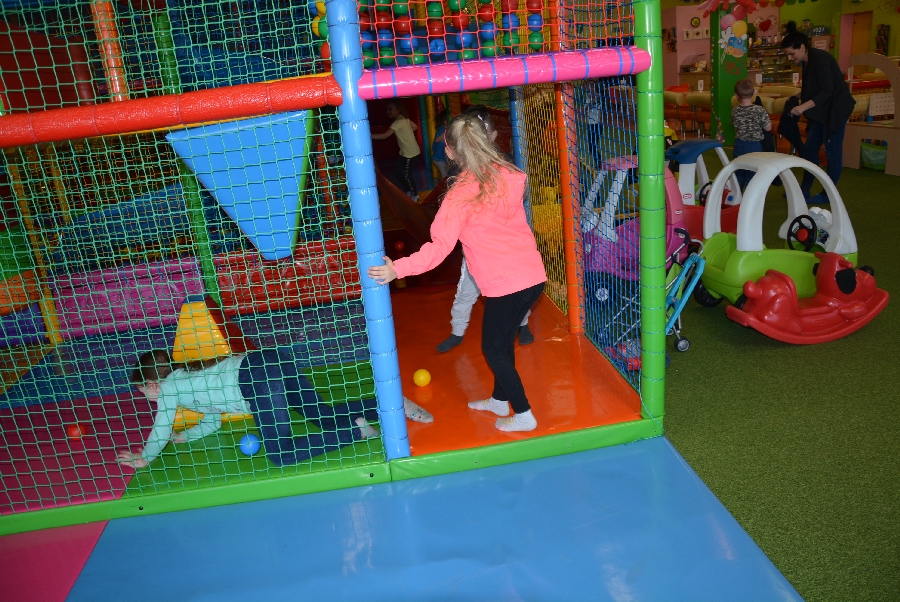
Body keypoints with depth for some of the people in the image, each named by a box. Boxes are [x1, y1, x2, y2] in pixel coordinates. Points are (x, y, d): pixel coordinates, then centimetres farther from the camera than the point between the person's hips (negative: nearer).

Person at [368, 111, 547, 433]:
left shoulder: (462, 193, -16)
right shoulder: (509, 175, 3)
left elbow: (440, 245, -23)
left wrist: (398, 269, -24)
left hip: (506, 284, -7)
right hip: (533, 274, 8)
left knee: (494, 349, 11)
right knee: (502, 340, 24)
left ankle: (523, 415, 21)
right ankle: (499, 399, 41)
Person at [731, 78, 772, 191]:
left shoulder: (734, 111, -6)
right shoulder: (759, 110, -17)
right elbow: (768, 128, -10)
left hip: (739, 145, 4)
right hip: (755, 146, -4)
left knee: (739, 172, 16)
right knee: (752, 173, 4)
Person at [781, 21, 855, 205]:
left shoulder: (820, 59, -21)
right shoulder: (807, 61, 6)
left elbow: (827, 91, -27)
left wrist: (804, 106, -35)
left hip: (836, 108, -9)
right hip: (822, 110, 9)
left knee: (832, 150, -3)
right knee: (809, 147, 10)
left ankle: (828, 194, 5)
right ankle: (804, 189, 18)